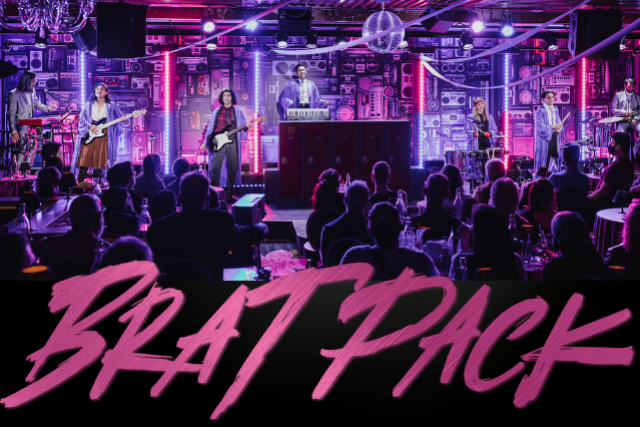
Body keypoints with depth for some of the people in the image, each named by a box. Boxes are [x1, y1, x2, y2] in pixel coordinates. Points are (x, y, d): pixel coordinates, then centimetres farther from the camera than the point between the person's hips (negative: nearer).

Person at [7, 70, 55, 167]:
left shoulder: (32, 91, 6)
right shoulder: (14, 94, -14)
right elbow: (11, 114, -13)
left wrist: (47, 108, 9)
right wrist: (14, 131, -17)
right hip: (21, 127, -7)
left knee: (32, 148, 9)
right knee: (23, 150, -9)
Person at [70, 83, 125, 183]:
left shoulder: (111, 106, 9)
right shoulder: (89, 104, 13)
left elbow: (121, 117, 8)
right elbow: (82, 117, 7)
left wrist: (122, 119, -15)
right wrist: (90, 126, -9)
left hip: (104, 136, -1)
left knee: (104, 161, -5)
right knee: (85, 160, -3)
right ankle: (80, 184, 3)